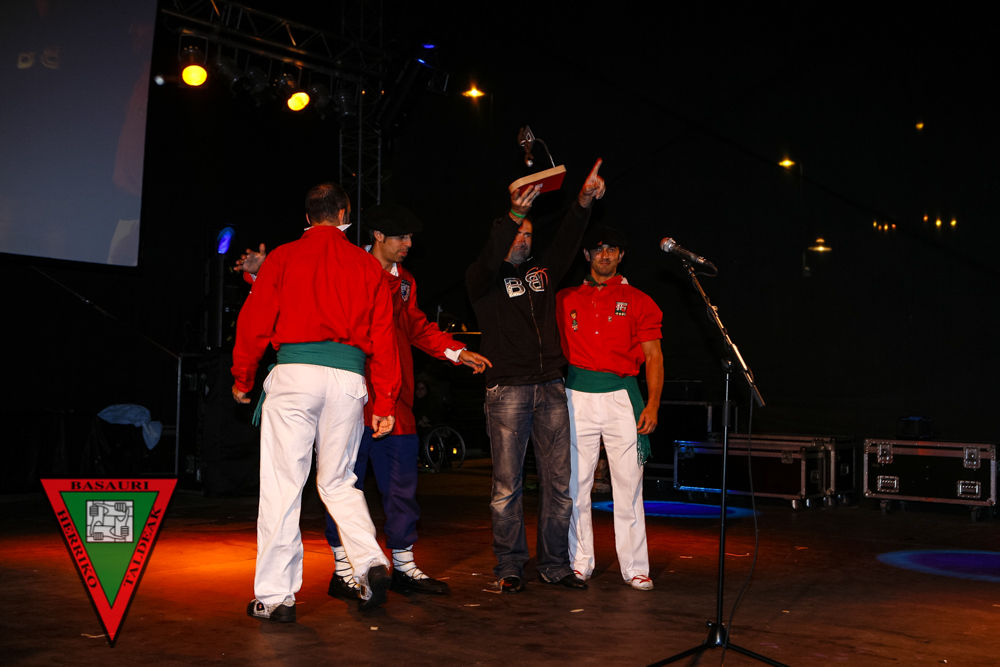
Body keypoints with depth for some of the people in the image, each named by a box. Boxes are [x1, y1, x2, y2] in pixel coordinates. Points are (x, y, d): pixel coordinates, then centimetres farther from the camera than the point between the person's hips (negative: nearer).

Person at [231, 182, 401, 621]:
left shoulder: (284, 258, 8)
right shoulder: (368, 265, 13)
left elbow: (254, 322, 5)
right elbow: (382, 335, 9)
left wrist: (242, 378, 17)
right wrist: (384, 402, 11)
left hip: (296, 371, -2)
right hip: (349, 378, 3)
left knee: (282, 485, 1)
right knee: (338, 481, 17)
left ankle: (276, 596, 4)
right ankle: (371, 563, -1)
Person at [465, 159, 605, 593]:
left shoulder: (542, 274, 18)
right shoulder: (483, 282, 3)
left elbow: (566, 242, 5)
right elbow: (489, 260, -18)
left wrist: (584, 200, -10)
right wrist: (514, 215, -31)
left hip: (551, 389, 5)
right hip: (508, 390, -5)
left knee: (558, 482, 6)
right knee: (508, 486, -1)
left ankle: (555, 565, 16)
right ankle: (509, 568, 9)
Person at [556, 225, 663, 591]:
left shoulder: (638, 301, 9)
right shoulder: (566, 299, 12)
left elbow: (653, 356, 5)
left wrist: (652, 404, -3)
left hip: (621, 396, -1)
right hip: (577, 396, 1)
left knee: (628, 484, -1)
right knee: (575, 483, 3)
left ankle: (635, 567, 6)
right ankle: (580, 563, 13)